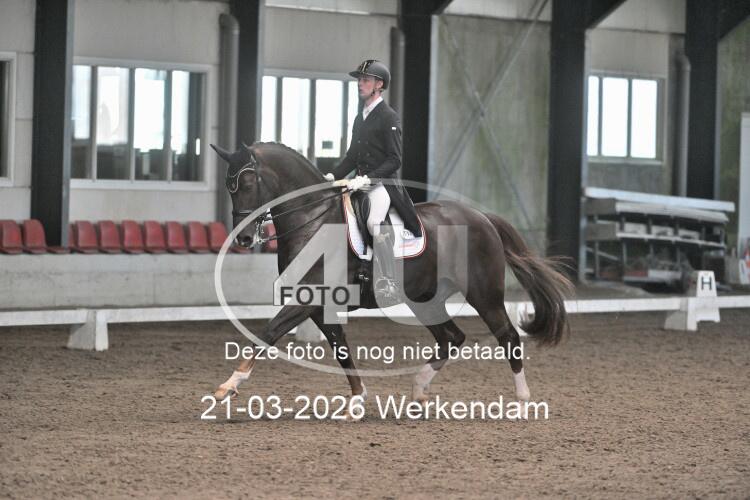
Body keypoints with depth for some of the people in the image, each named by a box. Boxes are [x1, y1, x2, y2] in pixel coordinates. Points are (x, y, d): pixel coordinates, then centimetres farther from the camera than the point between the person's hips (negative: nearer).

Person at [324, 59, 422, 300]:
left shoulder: (389, 117, -7)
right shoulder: (360, 117, 18)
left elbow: (394, 160, -14)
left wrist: (367, 178, -23)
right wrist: (332, 176, 7)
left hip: (383, 182, -9)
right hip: (361, 183, 9)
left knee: (374, 223, -30)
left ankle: (390, 283, -26)